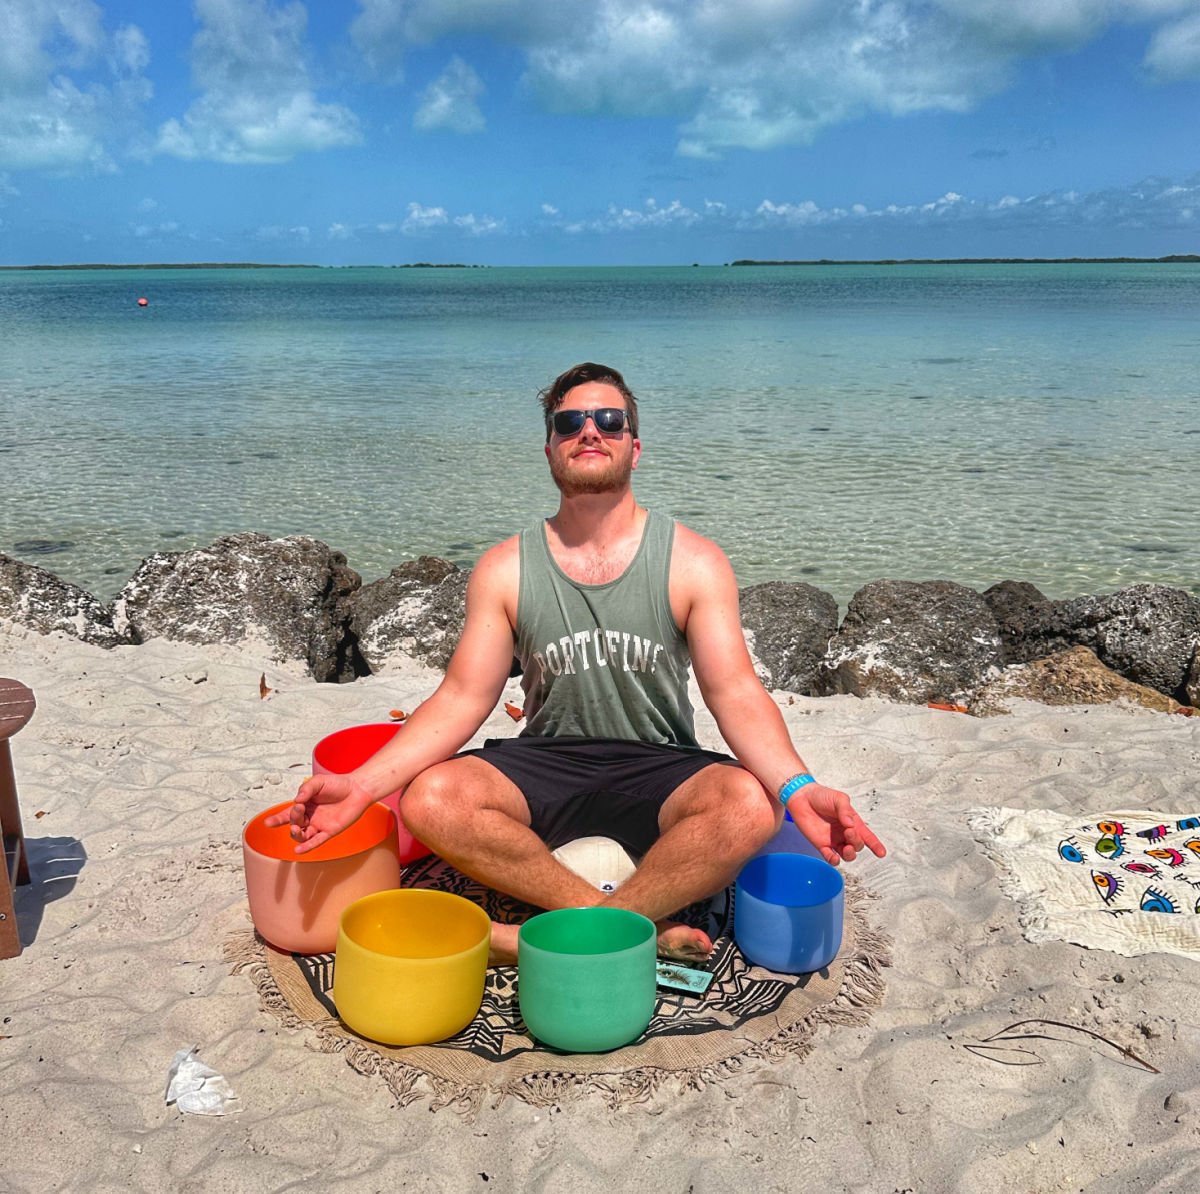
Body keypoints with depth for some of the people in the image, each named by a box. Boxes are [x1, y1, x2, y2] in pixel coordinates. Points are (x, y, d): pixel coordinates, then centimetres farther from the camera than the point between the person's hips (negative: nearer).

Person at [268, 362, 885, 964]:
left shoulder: (693, 562, -3)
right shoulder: (505, 569, 1)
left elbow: (736, 693, -10)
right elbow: (462, 697, -3)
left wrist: (798, 788, -30)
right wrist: (362, 783, -18)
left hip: (656, 772, -1)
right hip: (546, 768, 2)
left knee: (750, 804, -32)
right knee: (430, 798, -27)